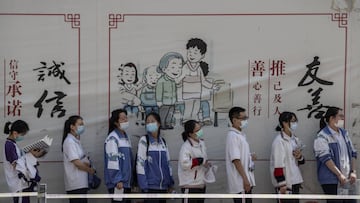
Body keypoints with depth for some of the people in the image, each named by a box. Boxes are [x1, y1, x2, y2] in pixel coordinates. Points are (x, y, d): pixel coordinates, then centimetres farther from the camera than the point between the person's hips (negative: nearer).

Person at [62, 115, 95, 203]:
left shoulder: (76, 141, 17)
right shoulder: (70, 141, -12)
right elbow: (77, 162, -18)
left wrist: (87, 161, -4)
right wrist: (90, 170, -5)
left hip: (81, 183, 9)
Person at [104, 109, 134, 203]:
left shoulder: (126, 137, 17)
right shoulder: (112, 138, -10)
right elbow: (112, 160, -17)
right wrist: (118, 180, -21)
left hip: (126, 182, 9)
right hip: (117, 183, -9)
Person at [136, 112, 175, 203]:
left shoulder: (163, 141, 13)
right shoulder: (144, 140, -3)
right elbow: (140, 163, -8)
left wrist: (170, 182, 13)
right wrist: (144, 185, -14)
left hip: (163, 186, 6)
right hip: (150, 185, -6)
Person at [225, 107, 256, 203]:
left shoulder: (241, 134, 13)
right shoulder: (233, 136, -15)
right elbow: (236, 160, -20)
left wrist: (250, 156, 1)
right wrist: (245, 179, -22)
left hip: (247, 179, 9)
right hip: (240, 181, -9)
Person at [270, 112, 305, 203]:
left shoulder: (294, 139, 12)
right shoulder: (279, 141, -14)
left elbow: (301, 161, 20)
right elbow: (277, 164, -19)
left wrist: (300, 157, -4)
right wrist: (282, 184, -21)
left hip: (295, 182, 9)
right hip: (285, 183, -9)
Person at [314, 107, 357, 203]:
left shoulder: (344, 133, 15)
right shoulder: (322, 136, -8)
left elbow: (353, 153, 15)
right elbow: (326, 158, -15)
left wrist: (353, 172, 3)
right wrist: (339, 175, -18)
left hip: (348, 180, 7)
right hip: (332, 181, -7)